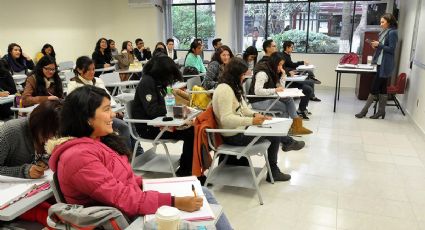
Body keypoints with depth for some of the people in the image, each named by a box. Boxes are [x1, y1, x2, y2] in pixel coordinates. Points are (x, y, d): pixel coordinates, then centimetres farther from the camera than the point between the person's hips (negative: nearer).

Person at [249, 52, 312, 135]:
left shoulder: (273, 71, 8)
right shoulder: (262, 72, -20)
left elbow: (281, 87, 9)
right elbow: (257, 91, -31)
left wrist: (283, 75, -4)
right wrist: (274, 90, -29)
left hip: (268, 97, 9)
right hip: (258, 101, -9)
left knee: (289, 100, -6)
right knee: (284, 107, -13)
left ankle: (297, 126, -5)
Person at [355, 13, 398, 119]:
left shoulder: (392, 33, -12)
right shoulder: (384, 32, 14)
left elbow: (391, 49, -17)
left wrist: (379, 45, -16)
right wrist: (376, 46, 3)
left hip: (385, 65, -9)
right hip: (381, 64, 9)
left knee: (374, 87, -6)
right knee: (382, 88, 11)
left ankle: (365, 110, 0)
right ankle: (381, 111, 16)